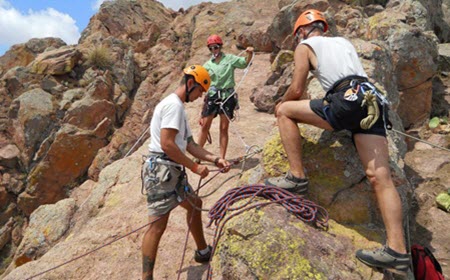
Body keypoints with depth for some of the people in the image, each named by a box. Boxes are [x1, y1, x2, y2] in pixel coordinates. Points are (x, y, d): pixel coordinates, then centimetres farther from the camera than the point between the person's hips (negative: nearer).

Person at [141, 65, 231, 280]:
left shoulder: (178, 107, 19)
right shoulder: (173, 104, -12)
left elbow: (190, 144, 17)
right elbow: (167, 144, -22)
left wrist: (215, 159, 7)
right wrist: (195, 167, -14)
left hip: (173, 172, 11)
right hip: (162, 170, -11)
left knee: (195, 205, 22)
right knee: (158, 225, -10)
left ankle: (203, 252, 38)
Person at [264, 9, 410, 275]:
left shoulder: (305, 46, 14)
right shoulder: (344, 42, 34)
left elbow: (297, 89, 8)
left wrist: (281, 103, 28)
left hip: (346, 102, -7)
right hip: (372, 101, 7)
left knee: (284, 111, 6)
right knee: (380, 177, -1)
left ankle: (297, 176, 1)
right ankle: (397, 250, -5)